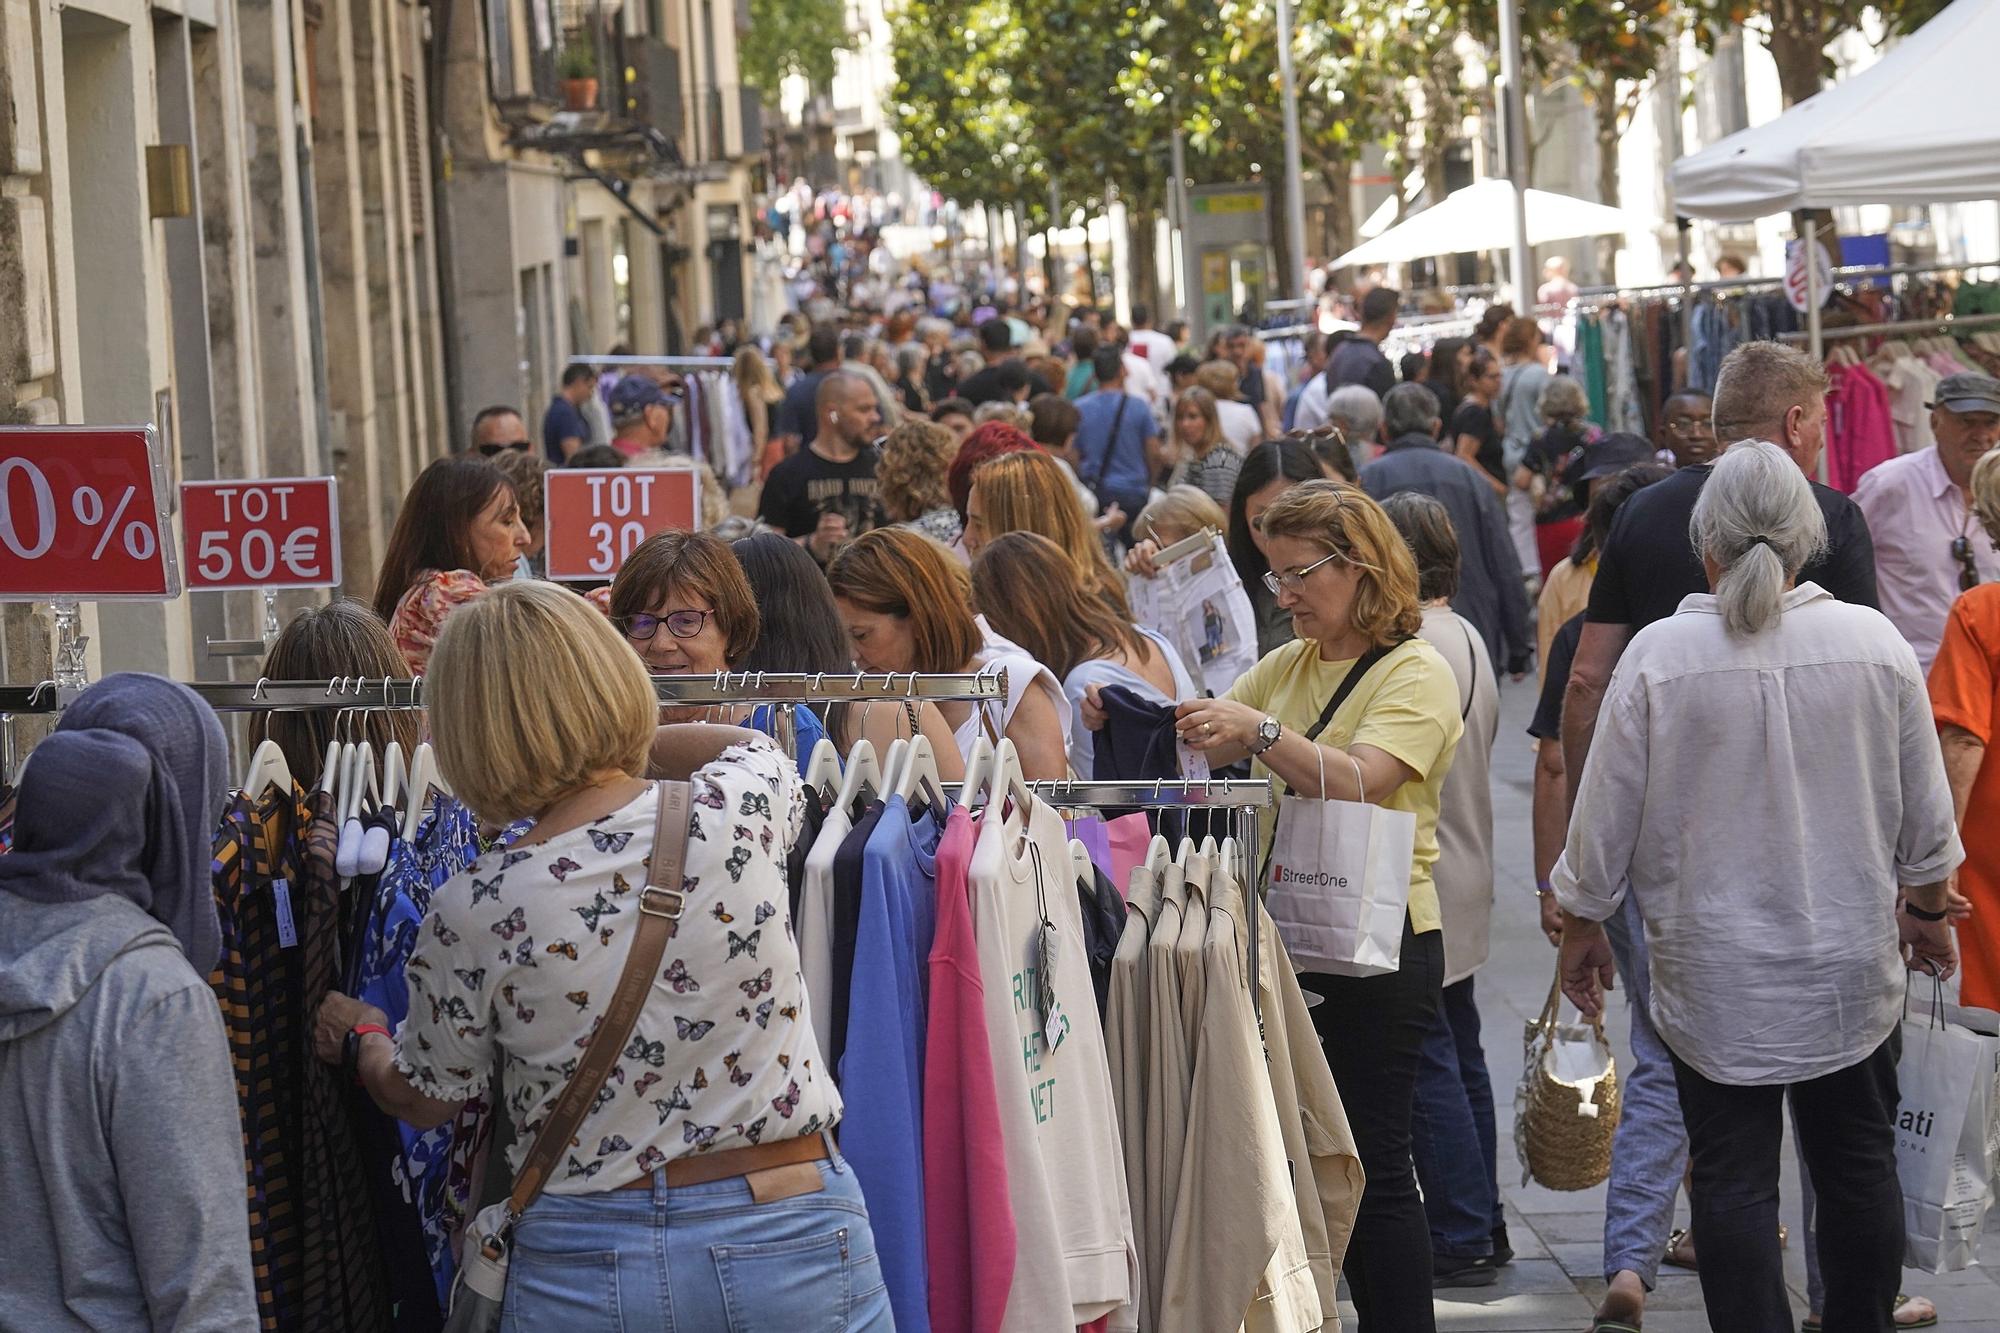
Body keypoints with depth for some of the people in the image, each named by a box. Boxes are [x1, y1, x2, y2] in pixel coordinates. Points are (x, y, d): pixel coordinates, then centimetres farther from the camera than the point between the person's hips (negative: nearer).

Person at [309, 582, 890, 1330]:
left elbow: (423, 1100, 7)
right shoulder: (740, 808, -11)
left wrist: (361, 1038, 28)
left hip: (586, 1266, -1)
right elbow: (750, 744, 18)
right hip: (791, 1231, 1)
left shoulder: (471, 913, -12)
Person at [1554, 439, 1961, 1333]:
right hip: (1850, 962, 2)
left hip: (1715, 974, -2)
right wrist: (1926, 907, 21)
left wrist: (1582, 923, 10)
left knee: (1733, 1177, 3)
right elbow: (1926, 812, 4)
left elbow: (1606, 814, -5)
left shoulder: (1659, 655, -12)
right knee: (1859, 1165, 15)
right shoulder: (1873, 642, -6)